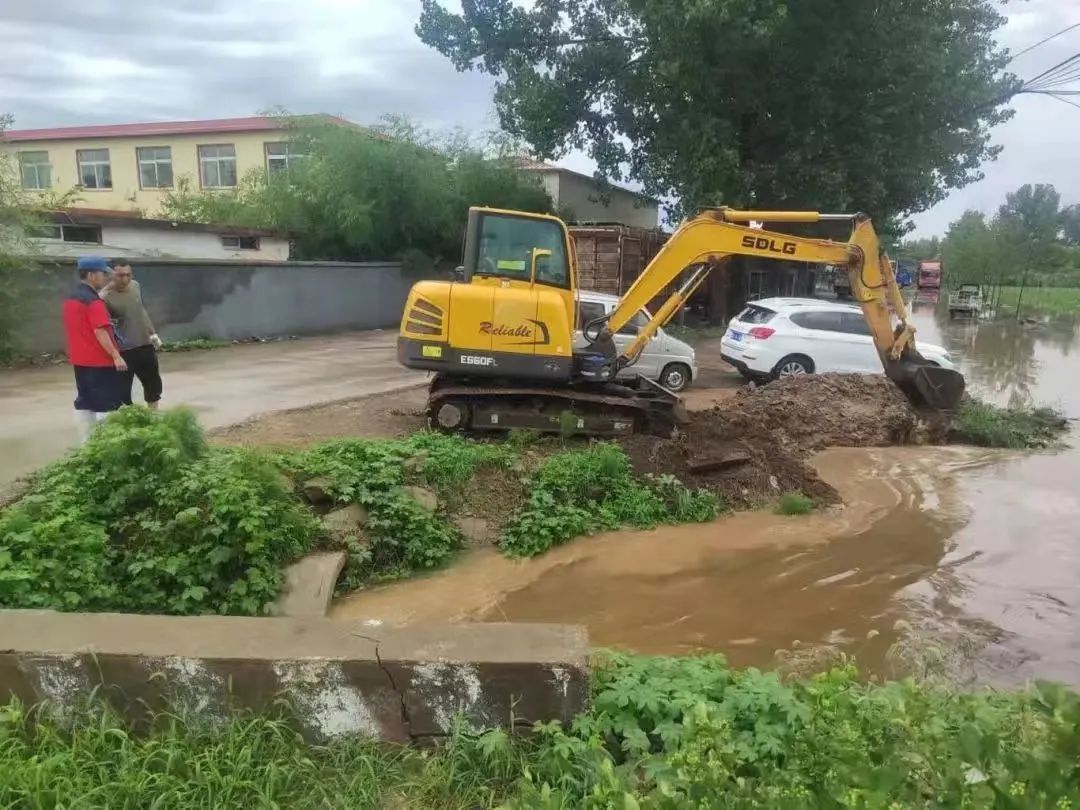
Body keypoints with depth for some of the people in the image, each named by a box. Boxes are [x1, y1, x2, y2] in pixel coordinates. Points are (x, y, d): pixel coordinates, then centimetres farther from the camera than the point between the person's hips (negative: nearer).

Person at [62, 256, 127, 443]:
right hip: (99, 360, -9)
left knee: (84, 402, 12)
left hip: (79, 359, 9)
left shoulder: (71, 299, 13)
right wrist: (116, 356, -22)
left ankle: (85, 442, 16)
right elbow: (100, 332, -23)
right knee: (108, 404, -4)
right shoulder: (93, 300, -17)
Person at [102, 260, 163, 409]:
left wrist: (152, 333, 19)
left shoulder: (135, 286, 3)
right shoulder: (105, 297, -19)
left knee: (153, 383, 19)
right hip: (123, 350, -7)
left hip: (145, 345, 7)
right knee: (123, 389, -1)